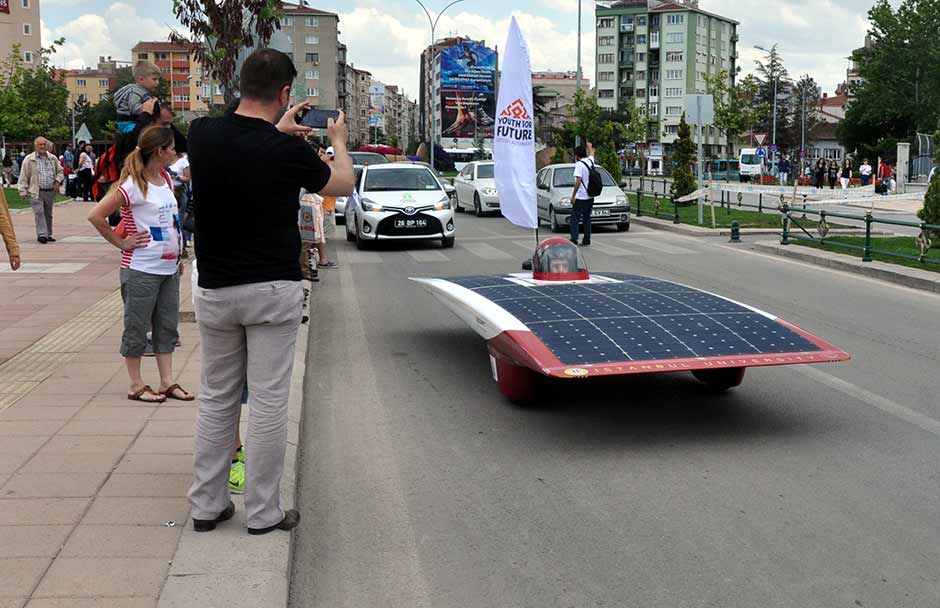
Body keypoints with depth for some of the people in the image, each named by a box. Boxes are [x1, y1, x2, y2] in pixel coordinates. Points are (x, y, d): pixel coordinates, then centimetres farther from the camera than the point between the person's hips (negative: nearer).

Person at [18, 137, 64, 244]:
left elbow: (60, 171, 20)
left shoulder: (53, 158, 11)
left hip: (50, 192, 4)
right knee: (39, 212, -14)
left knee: (48, 214, 11)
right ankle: (42, 234, -16)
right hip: (36, 192, -4)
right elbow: (23, 177, -1)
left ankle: (48, 234, 21)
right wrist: (23, 191, -7)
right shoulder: (29, 159, -1)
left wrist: (58, 181, 1)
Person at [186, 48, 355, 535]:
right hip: (272, 290, -4)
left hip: (215, 290, 4)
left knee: (216, 398, 15)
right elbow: (342, 185, 6)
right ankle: (263, 513, 12)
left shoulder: (202, 135, -4)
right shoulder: (288, 151, -14)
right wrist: (338, 140, 24)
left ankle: (206, 505, 21)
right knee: (268, 402, 4)